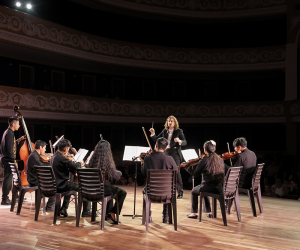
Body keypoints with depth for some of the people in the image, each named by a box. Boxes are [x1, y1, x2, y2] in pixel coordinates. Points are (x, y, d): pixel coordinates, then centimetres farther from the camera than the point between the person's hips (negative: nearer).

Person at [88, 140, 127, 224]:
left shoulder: (93, 161, -4)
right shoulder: (107, 162, -20)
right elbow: (117, 177, -12)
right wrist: (119, 172, 11)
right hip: (103, 189, -6)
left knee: (111, 189, 35)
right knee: (123, 193, 18)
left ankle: (107, 214, 39)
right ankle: (112, 213, 13)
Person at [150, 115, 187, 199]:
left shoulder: (179, 131, 1)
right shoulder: (165, 131, 13)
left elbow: (185, 142, -7)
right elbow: (156, 139, 12)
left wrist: (179, 141, -29)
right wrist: (153, 134, -6)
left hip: (175, 153, -4)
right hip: (166, 153, 5)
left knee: (176, 172, -10)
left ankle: (180, 192, -1)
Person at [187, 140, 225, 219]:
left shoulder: (204, 160, -11)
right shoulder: (221, 160, 4)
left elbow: (195, 174, -3)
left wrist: (187, 167, 13)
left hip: (209, 187, -6)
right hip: (220, 188, 6)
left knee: (194, 191, 24)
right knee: (204, 191, 36)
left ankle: (194, 213, 28)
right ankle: (209, 212, 36)